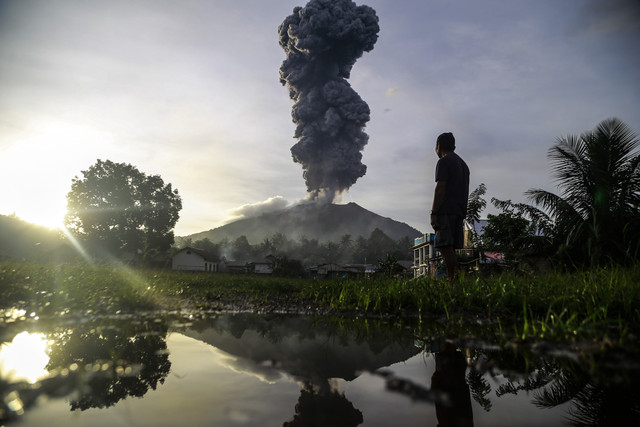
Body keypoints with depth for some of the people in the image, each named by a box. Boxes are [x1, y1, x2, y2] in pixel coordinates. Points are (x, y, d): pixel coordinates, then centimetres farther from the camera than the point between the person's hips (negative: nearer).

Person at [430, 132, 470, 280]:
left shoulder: (444, 162, -2)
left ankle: (454, 278, -19)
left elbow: (440, 188, -12)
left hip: (446, 211, -9)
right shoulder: (463, 163, 26)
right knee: (450, 248, 7)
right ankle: (453, 278, 3)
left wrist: (434, 213, -14)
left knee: (445, 246, -13)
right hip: (460, 212, 9)